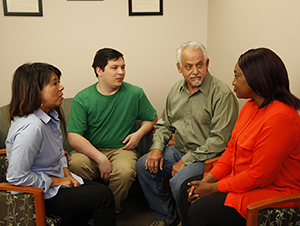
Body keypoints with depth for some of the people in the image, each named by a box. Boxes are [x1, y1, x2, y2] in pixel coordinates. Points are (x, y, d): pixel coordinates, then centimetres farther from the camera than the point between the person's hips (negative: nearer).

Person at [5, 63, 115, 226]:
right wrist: (57, 181, -19)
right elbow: (16, 177, -29)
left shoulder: (50, 115, -1)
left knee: (101, 191, 7)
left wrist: (67, 174, -1)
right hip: (40, 194, -9)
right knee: (104, 196, -11)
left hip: (57, 179, 9)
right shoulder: (31, 127, -31)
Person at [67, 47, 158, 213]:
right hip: (90, 150, 0)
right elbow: (74, 137, -10)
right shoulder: (82, 98, -3)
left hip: (122, 149, 1)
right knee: (76, 165, -33)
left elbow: (151, 118, 20)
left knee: (124, 171, -33)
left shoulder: (135, 93, 3)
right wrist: (100, 158, -21)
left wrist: (139, 133, -1)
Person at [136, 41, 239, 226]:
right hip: (180, 150, 8)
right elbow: (164, 124, 18)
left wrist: (186, 161, -19)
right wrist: (157, 147, -2)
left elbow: (219, 140, -20)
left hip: (207, 157, -7)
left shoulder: (222, 94, -16)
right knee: (144, 165, -6)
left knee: (179, 182, -29)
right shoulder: (176, 90, 7)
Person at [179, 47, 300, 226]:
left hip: (271, 191, -9)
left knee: (199, 211, -19)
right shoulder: (251, 106, 5)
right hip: (242, 178, 10)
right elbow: (232, 148, 10)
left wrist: (213, 188, -16)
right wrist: (208, 179, -2)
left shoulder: (279, 117, -27)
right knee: (188, 189, 5)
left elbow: (259, 176, -25)